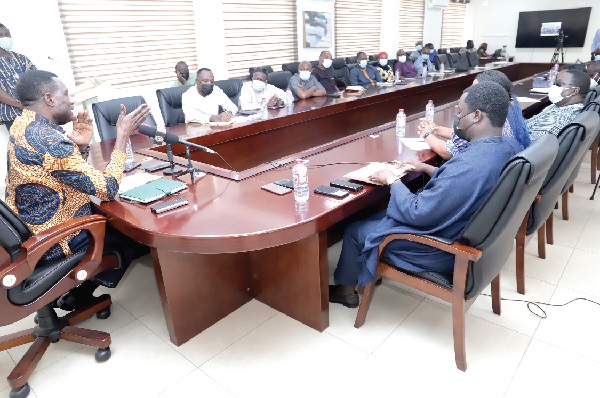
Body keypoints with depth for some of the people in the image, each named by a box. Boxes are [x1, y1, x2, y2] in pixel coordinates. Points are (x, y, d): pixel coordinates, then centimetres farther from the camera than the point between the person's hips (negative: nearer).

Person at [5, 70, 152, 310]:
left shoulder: (24, 126, 4)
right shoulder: (47, 138, -28)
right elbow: (107, 189, -25)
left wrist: (80, 146, -5)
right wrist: (122, 135, -21)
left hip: (31, 231, 10)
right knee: (136, 236, 8)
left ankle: (79, 292, 25)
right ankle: (79, 296, 26)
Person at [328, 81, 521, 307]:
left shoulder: (469, 165, -35)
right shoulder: (509, 146, -5)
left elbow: (418, 214, -27)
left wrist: (392, 181, -13)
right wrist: (428, 169, 8)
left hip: (444, 250, -9)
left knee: (355, 231, 8)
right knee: (382, 214, 25)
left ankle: (346, 289, 32)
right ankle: (368, 272, 40)